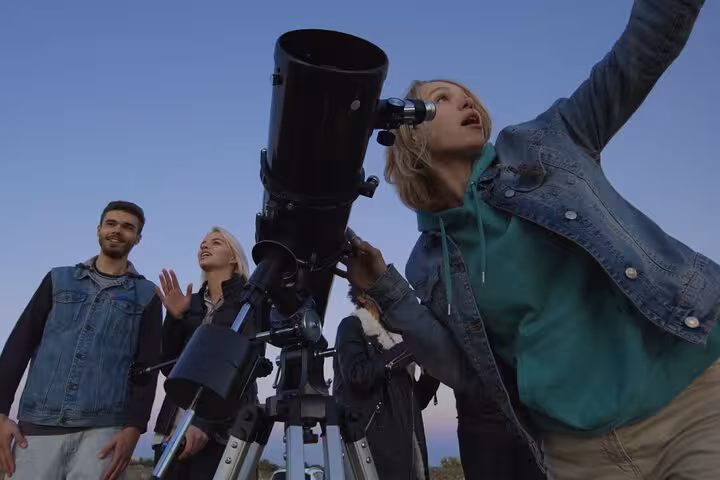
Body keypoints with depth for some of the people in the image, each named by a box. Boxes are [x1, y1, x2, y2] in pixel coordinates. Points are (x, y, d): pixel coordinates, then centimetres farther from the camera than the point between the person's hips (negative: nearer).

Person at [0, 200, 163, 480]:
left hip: (103, 429, -1)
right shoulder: (59, 280, 15)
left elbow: (147, 366, 3)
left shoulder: (146, 296, 9)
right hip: (38, 424, 2)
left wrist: (134, 427, -8)